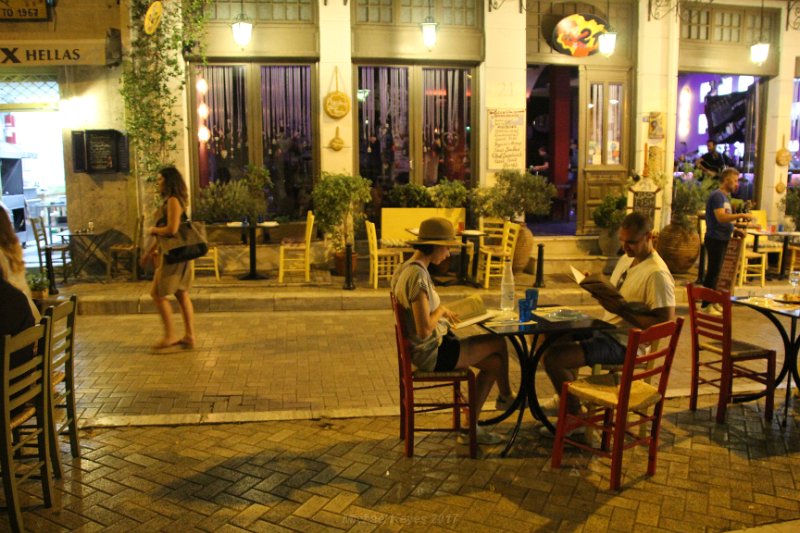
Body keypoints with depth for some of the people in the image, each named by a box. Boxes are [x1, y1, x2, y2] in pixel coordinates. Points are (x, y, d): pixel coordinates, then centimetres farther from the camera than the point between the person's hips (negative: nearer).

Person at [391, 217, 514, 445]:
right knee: (498, 343, 2)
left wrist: (442, 313, 7)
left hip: (425, 348, 10)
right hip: (432, 353, -10)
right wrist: (441, 310, -12)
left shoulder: (407, 268, 6)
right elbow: (424, 330, -30)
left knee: (494, 363, 9)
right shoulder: (418, 275, -26)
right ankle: (505, 397, 29)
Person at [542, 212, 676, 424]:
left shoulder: (657, 274, -21)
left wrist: (621, 309, -26)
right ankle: (566, 399, 33)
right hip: (606, 329, 10)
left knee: (553, 358, -22)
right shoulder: (627, 259, 9)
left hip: (624, 343, -10)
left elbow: (666, 323, -23)